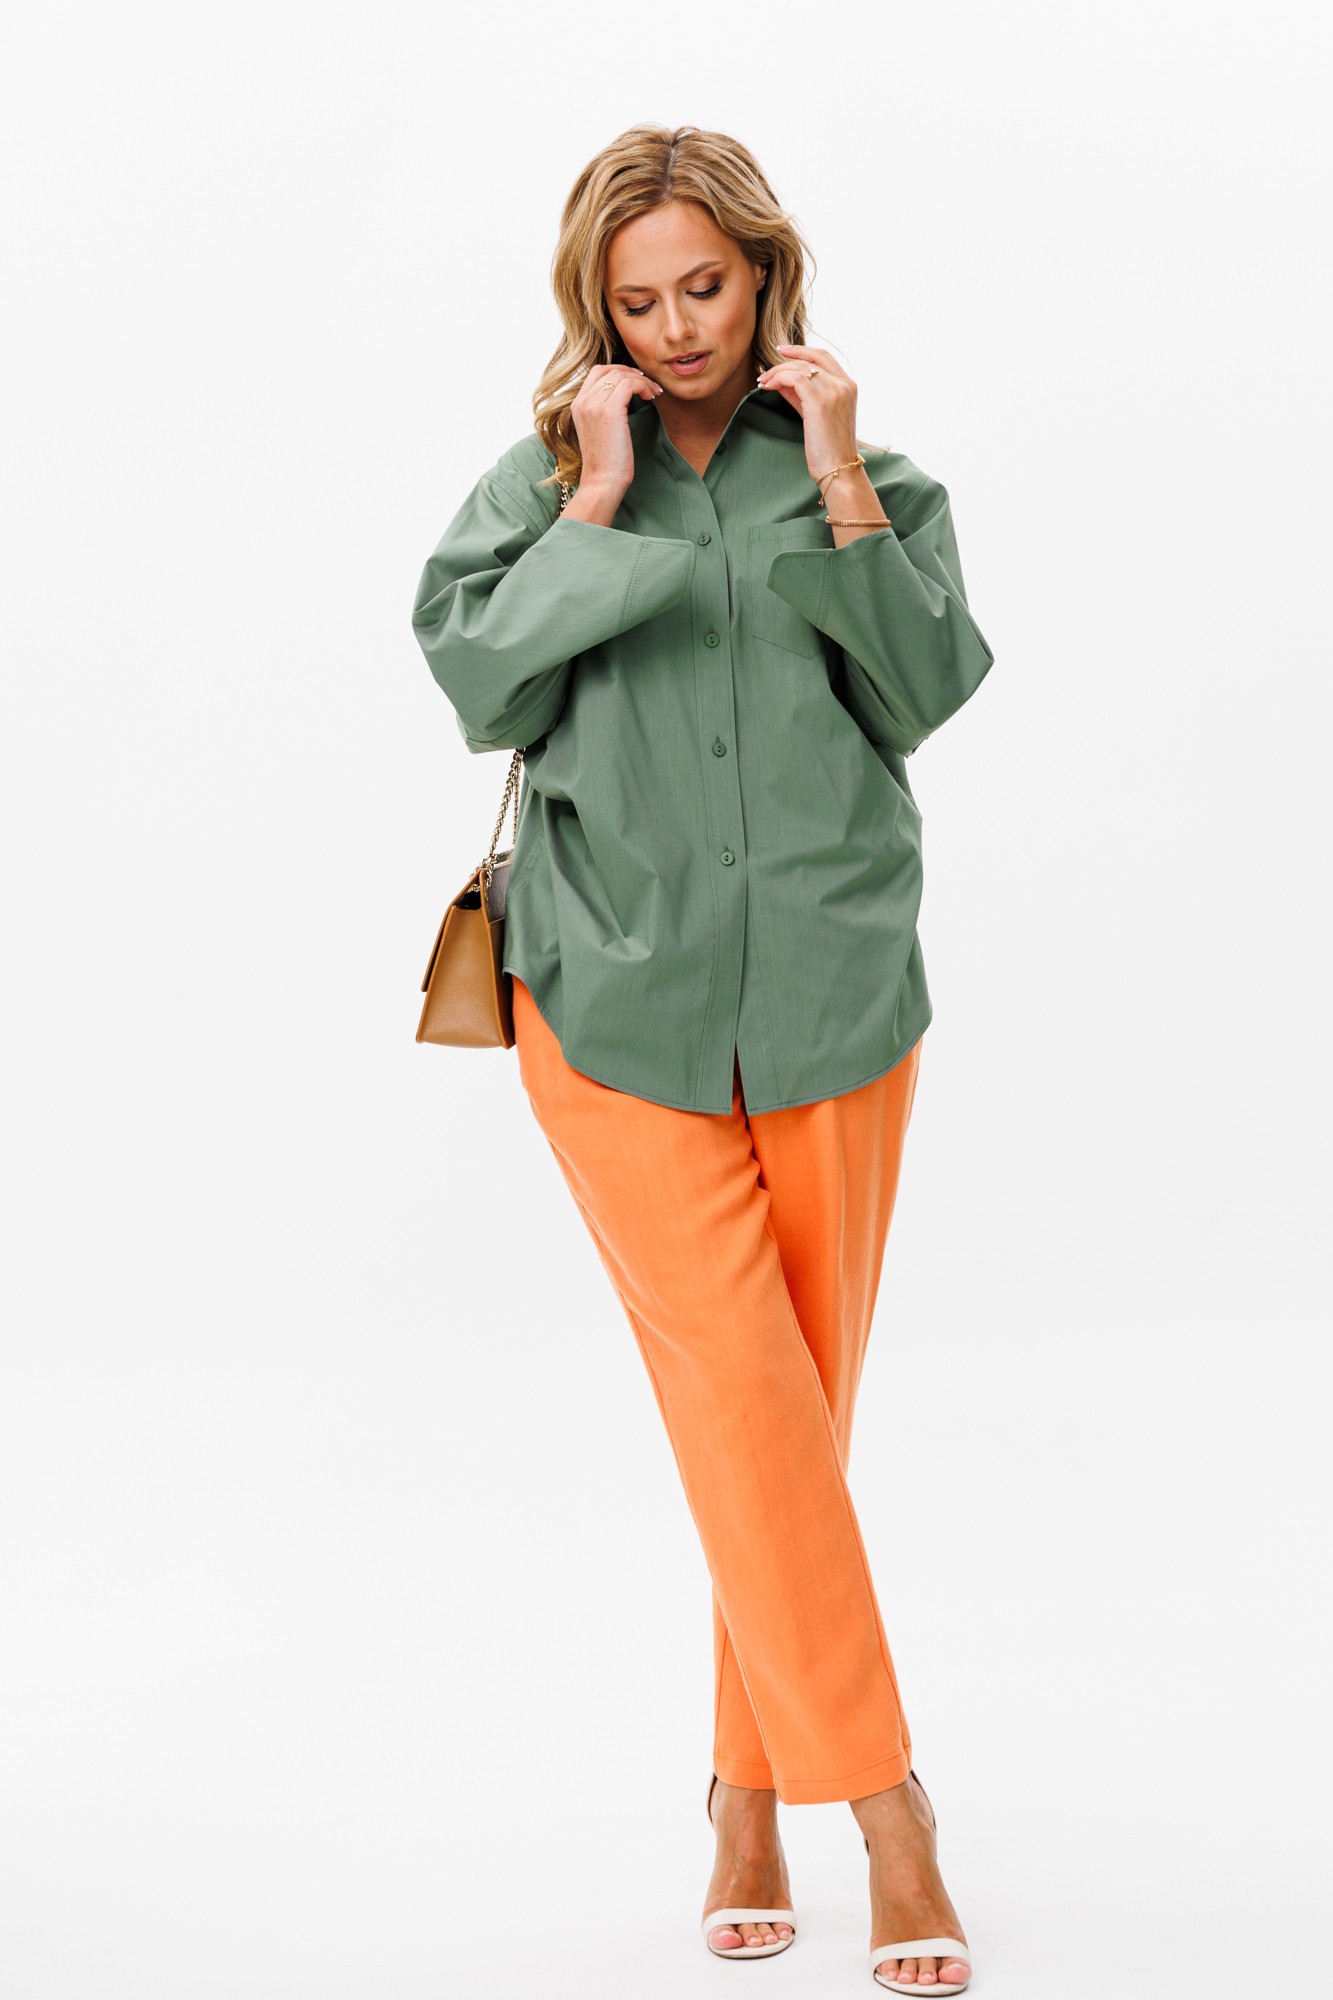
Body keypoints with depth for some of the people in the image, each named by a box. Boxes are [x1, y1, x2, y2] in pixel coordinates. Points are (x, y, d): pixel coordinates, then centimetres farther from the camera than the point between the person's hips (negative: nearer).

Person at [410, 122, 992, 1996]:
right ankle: (879, 1793, -2)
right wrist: (599, 498, -9)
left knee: (800, 1410, 7)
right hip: (618, 998, -1)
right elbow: (480, 686, -6)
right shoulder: (547, 473, 6)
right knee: (746, 1398, -10)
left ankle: (758, 1786, 22)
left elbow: (928, 682, -5)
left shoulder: (870, 471, 7)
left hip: (831, 991, 1)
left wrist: (840, 480, -11)